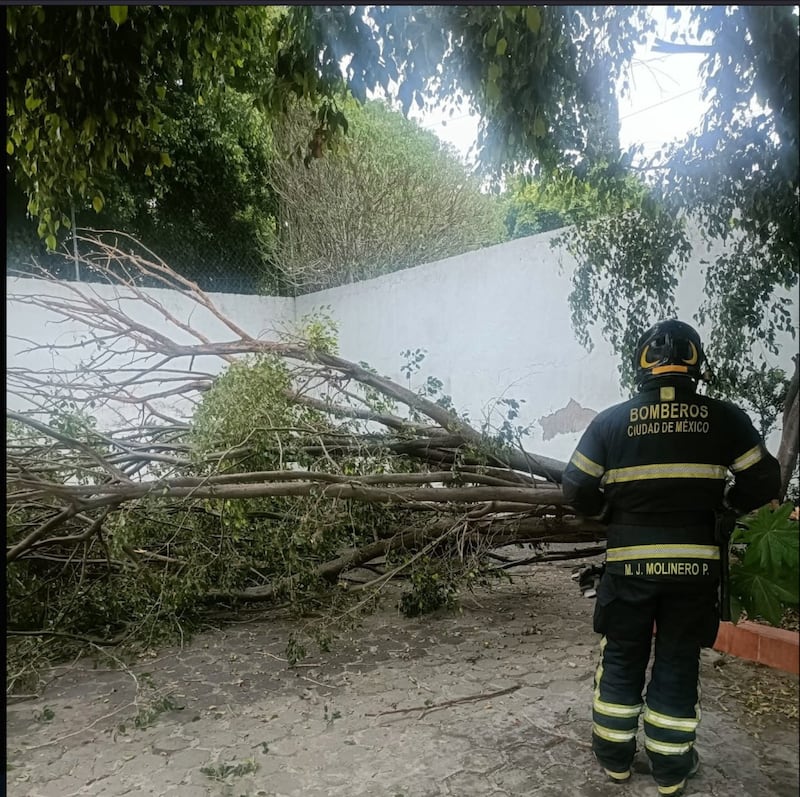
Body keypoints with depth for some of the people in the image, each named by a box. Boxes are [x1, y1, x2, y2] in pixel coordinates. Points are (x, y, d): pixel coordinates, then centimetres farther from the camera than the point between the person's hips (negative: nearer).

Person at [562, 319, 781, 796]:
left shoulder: (610, 422, -7)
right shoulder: (726, 420, -6)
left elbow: (577, 492, -5)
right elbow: (764, 486, -1)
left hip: (629, 562, 0)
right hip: (694, 563, 1)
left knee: (622, 658, 16)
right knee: (678, 663, 14)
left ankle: (615, 757, 28)